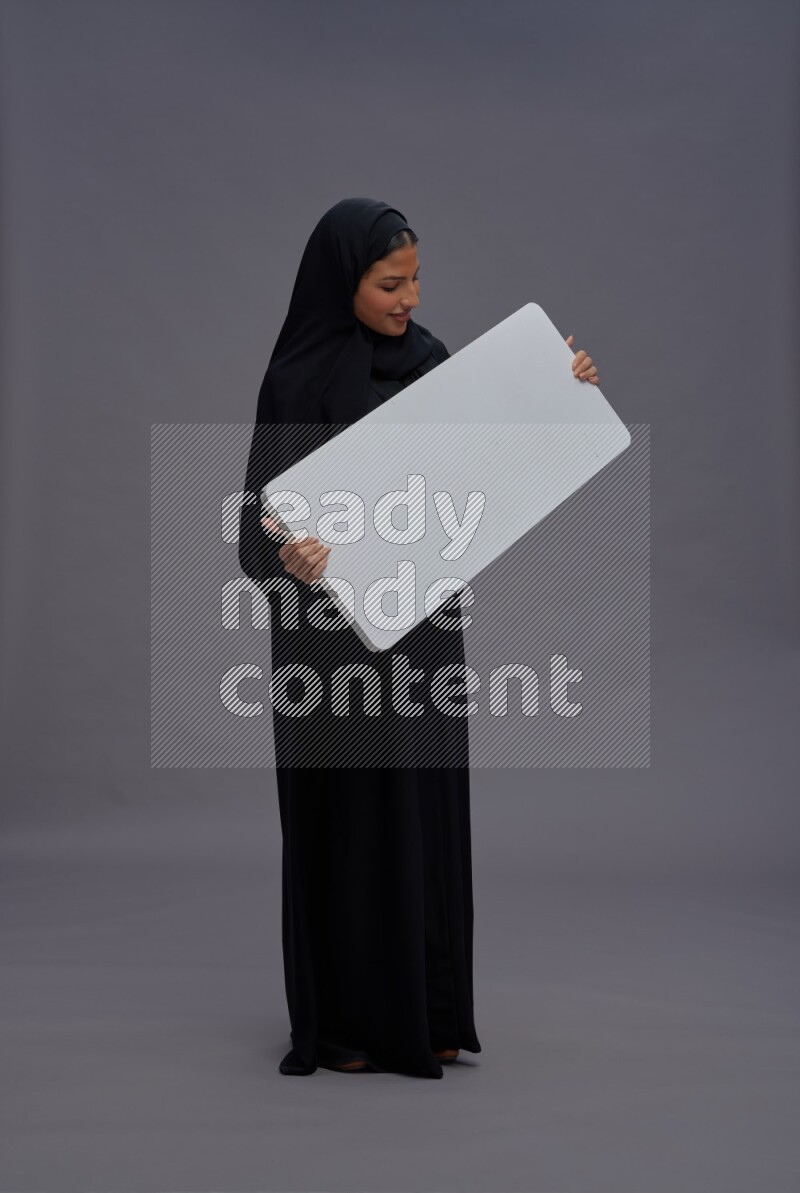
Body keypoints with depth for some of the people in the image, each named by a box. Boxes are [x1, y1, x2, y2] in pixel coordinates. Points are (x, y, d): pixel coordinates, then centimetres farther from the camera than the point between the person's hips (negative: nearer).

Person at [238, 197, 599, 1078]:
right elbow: (265, 516, -15)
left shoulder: (427, 357, 5)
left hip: (423, 622, 6)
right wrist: (293, 558, -37)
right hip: (339, 629, -5)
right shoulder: (297, 379, -12)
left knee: (425, 806, 10)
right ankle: (344, 1018, 18)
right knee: (346, 810, 3)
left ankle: (426, 1007, 23)